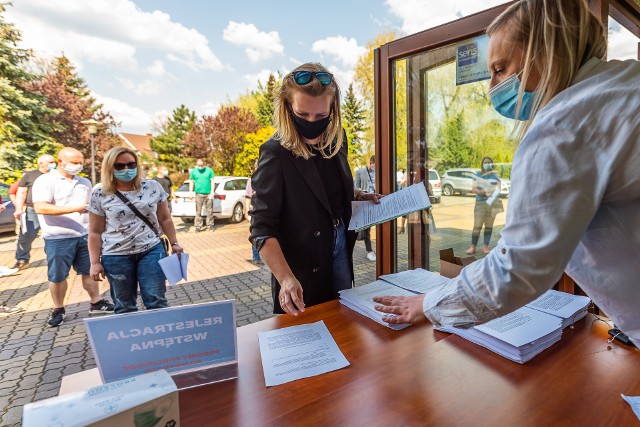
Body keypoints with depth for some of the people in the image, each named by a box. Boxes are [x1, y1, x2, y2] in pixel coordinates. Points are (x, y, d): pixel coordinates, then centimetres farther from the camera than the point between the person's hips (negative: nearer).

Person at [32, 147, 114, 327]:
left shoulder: (85, 182, 12)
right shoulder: (45, 181, -7)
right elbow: (40, 207, -20)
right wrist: (74, 208, -26)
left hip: (85, 235, 5)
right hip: (58, 239, -5)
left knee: (89, 271, 13)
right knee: (57, 276, 8)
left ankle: (96, 302, 25)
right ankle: (58, 309, 24)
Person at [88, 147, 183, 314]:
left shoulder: (153, 186, 0)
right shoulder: (100, 194, -2)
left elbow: (165, 219, 6)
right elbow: (95, 232, 2)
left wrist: (174, 243, 3)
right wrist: (95, 262, -1)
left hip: (151, 250, 0)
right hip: (116, 256, 0)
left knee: (156, 301, 2)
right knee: (124, 307, 12)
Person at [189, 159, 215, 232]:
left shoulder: (209, 170, 3)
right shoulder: (193, 171, 7)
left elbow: (212, 181, 4)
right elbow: (191, 182, 11)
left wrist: (212, 192, -4)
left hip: (208, 194, 0)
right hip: (199, 194, 0)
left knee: (209, 211, 4)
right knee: (198, 211, -1)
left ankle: (210, 225, 15)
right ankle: (198, 226, 5)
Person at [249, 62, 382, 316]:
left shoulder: (336, 140, -2)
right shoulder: (276, 153, -20)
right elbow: (263, 229, -23)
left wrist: (360, 196, 1)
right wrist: (286, 278, -33)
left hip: (340, 251, 6)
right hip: (302, 269, -5)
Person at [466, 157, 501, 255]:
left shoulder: (495, 176, 10)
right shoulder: (478, 175, 7)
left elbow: (498, 189, 3)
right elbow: (473, 189, -1)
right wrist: (483, 192, -19)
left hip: (492, 204, 1)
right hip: (480, 203, -1)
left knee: (489, 226, 5)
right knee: (477, 226, -5)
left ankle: (485, 246, 13)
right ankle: (473, 246, 1)